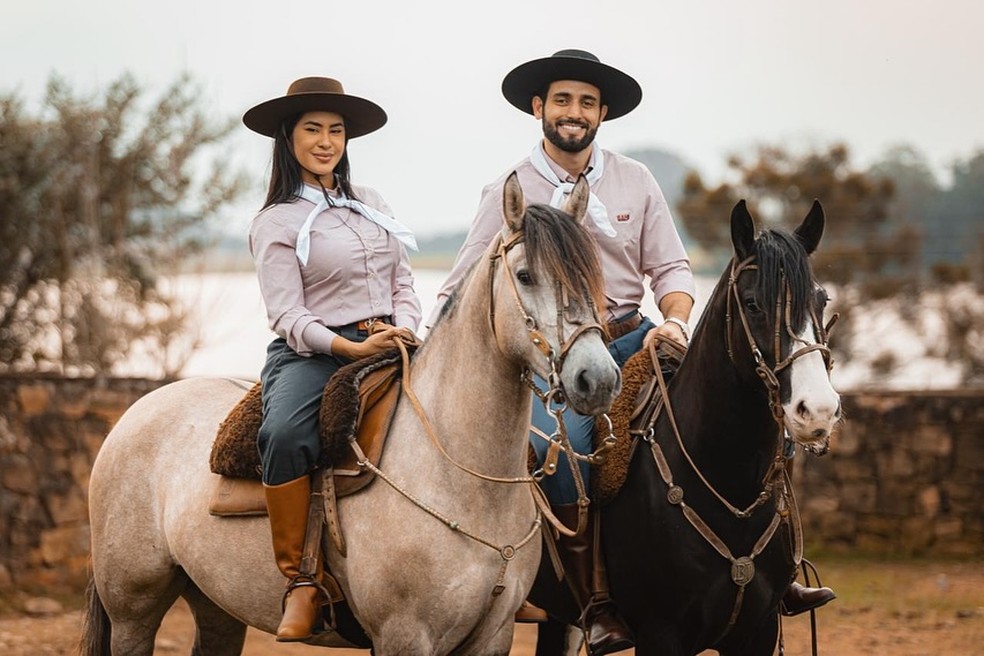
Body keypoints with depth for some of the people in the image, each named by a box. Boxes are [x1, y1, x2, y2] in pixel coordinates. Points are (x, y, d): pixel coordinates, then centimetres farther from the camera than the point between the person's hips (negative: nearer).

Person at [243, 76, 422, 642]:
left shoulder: (373, 204, 18)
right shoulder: (277, 224, 3)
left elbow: (404, 283, 18)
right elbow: (288, 315, -6)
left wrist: (404, 326, -5)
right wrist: (351, 348, -20)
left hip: (389, 346, 5)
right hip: (313, 355, -5)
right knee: (283, 436, -36)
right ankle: (300, 583, -31)